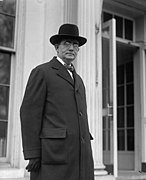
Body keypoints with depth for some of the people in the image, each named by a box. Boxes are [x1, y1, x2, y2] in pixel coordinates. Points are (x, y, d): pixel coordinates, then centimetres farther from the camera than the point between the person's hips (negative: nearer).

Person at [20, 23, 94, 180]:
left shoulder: (77, 79, 24)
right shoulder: (41, 72, 1)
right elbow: (29, 113, -7)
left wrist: (86, 154, 16)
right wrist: (32, 155, -14)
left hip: (80, 156, 7)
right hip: (53, 153, -7)